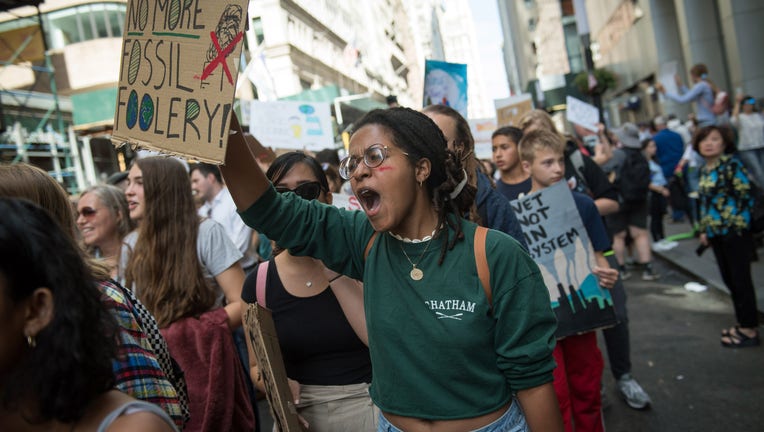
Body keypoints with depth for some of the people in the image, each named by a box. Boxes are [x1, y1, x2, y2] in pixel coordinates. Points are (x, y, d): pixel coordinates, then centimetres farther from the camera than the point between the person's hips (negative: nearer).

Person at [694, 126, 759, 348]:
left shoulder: (732, 165, -11)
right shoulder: (704, 170, 11)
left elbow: (746, 195, -14)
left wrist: (738, 225, -16)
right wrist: (704, 230, 16)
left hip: (735, 232, -8)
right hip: (717, 233, 8)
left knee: (740, 280, 0)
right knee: (729, 280, 14)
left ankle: (750, 330, 10)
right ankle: (743, 323, 27)